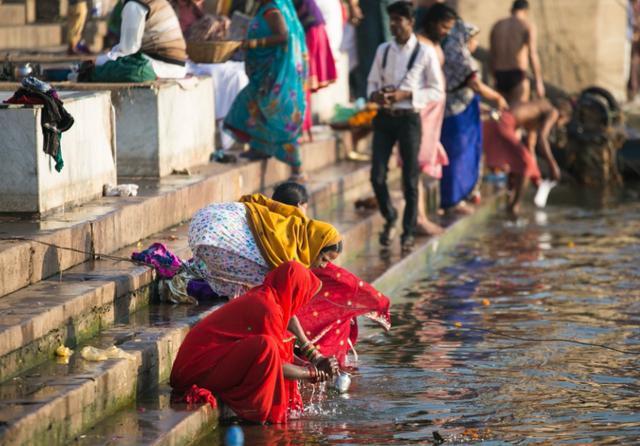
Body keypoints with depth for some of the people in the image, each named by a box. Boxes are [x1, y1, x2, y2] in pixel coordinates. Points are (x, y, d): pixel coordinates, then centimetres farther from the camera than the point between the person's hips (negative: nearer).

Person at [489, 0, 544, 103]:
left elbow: (491, 56, 15)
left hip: (500, 78, 6)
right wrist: (539, 82, -13)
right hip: (518, 78, -6)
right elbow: (533, 56, -14)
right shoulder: (528, 26, -3)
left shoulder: (497, 25, 13)